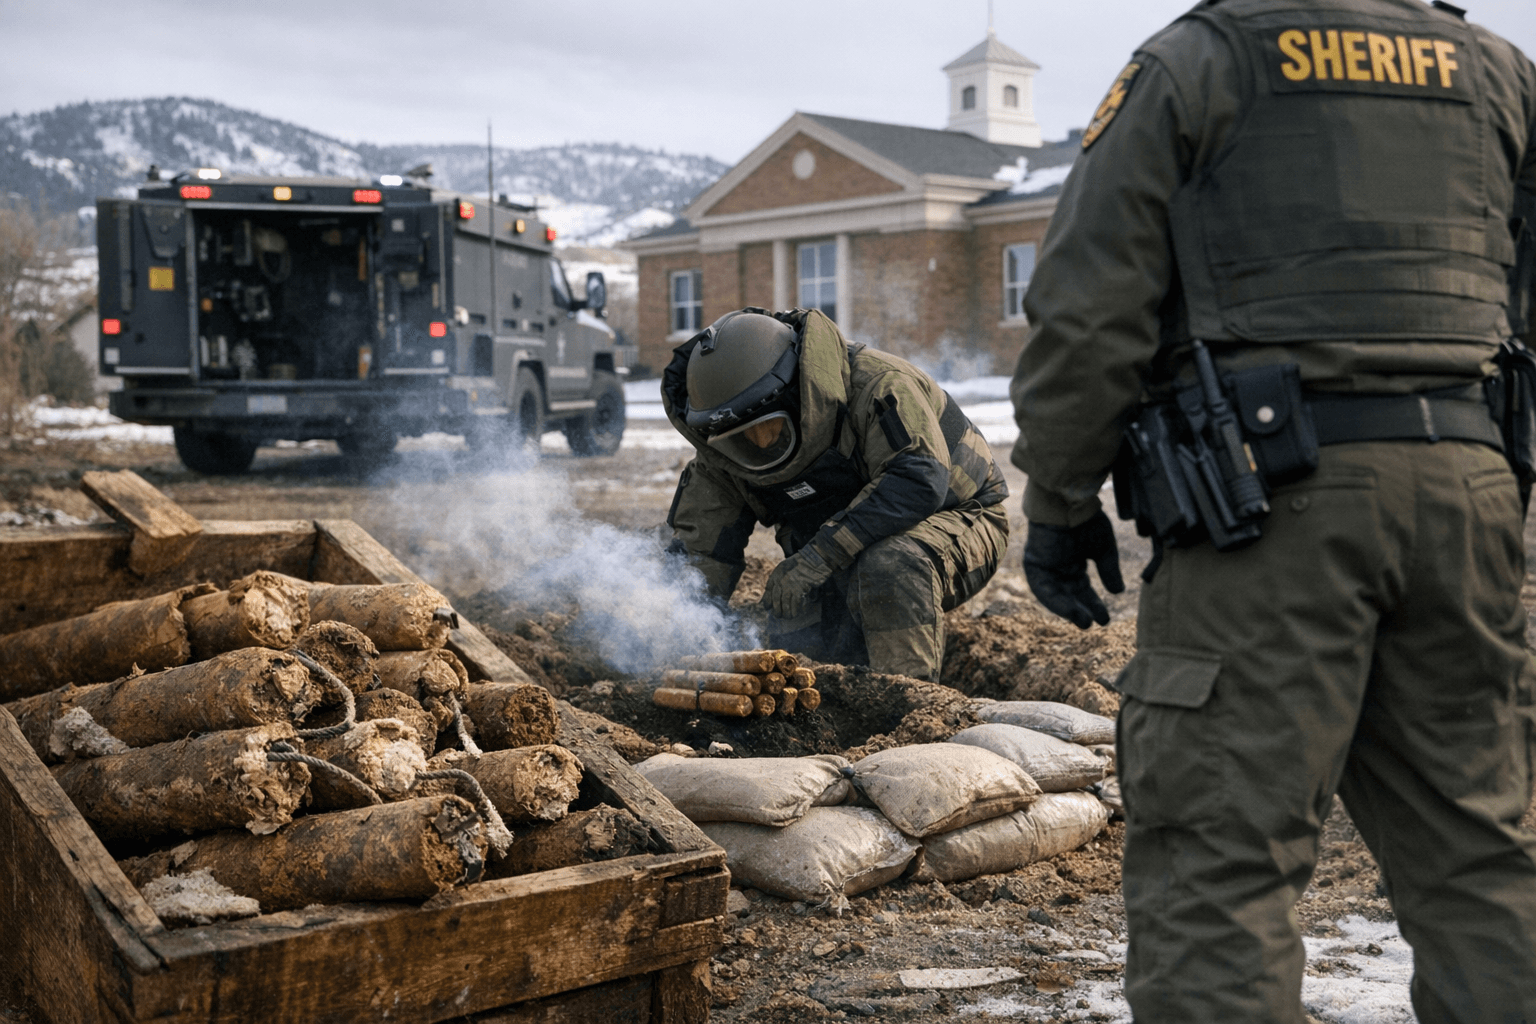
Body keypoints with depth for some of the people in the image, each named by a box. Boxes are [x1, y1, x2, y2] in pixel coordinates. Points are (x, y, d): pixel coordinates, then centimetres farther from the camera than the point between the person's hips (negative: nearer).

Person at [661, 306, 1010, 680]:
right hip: (845, 566, 6)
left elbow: (919, 481, -41)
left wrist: (820, 555, -44)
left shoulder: (877, 385, -29)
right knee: (788, 641, -16)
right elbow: (699, 550, -4)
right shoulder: (723, 456, -10)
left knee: (887, 567, -38)